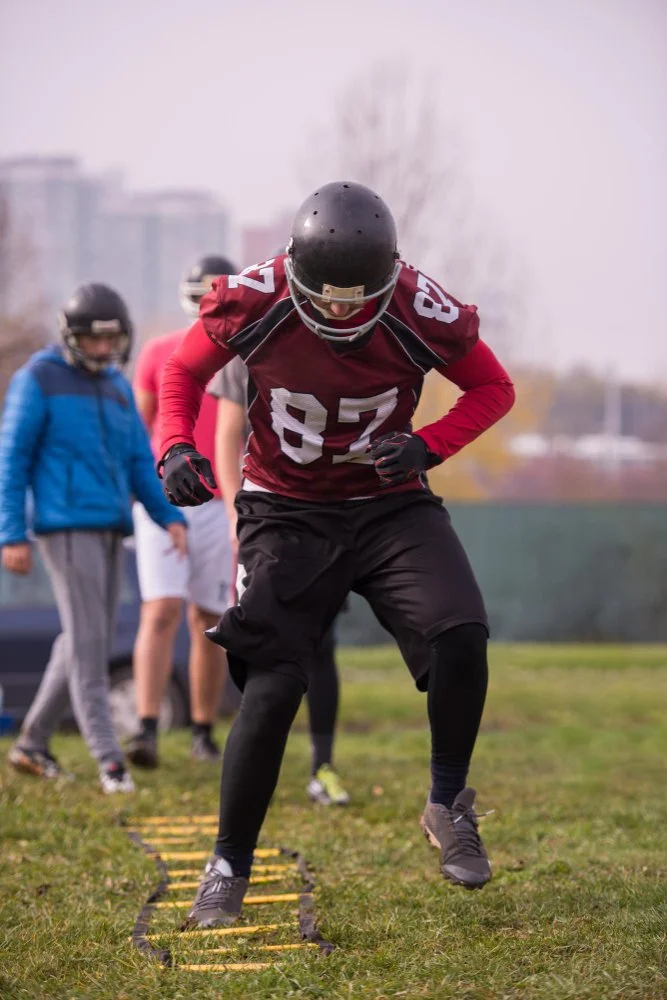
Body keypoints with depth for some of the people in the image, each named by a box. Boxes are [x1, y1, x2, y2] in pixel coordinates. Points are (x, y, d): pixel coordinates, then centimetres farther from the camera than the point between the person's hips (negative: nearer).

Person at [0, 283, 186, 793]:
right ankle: (109, 759, -13)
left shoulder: (117, 386, 15)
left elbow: (140, 462, 14)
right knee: (88, 642, -12)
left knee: (89, 642, 10)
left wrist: (171, 518, -1)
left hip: (109, 531, 7)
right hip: (66, 527, -7)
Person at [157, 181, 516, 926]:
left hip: (390, 504, 1)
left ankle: (448, 806, 2)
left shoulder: (422, 312, -18)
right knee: (273, 685, -11)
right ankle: (229, 865, 8)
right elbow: (184, 370, 2)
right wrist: (176, 446, -17)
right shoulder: (253, 303, -17)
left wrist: (429, 446, -17)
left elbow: (493, 389, -1)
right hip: (288, 514, -1)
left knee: (461, 635, -23)